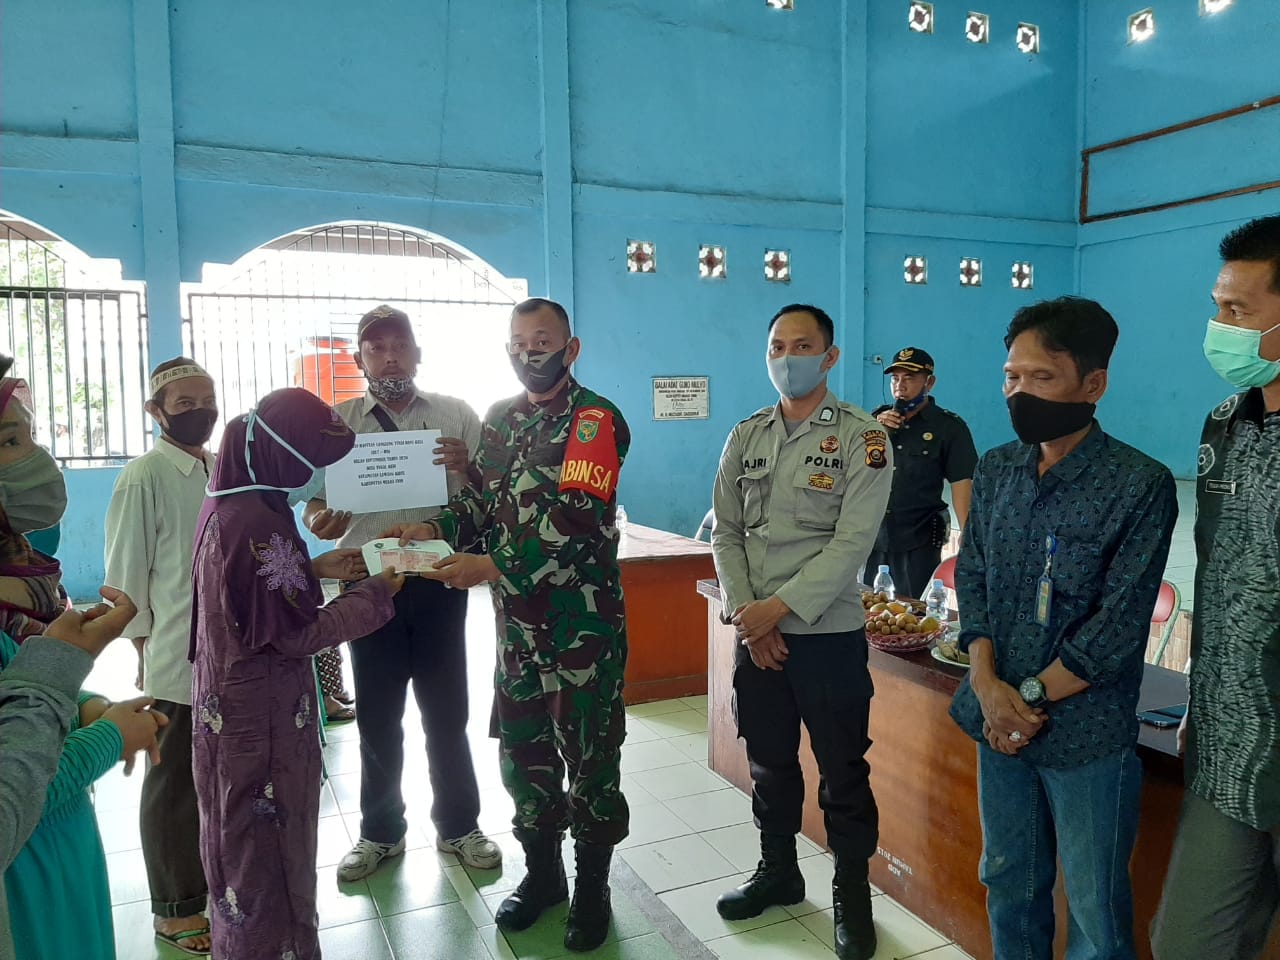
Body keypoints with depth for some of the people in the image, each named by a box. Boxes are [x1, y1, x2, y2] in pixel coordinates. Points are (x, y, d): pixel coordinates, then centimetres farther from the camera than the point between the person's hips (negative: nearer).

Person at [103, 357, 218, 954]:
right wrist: (144, 648, -5)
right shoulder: (145, 476, -10)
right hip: (175, 658, -6)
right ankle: (175, 909, 24)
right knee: (174, 782, 8)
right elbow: (126, 569, -8)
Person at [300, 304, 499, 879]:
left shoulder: (456, 415, 3)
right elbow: (313, 496, 5)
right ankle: (380, 832, 31)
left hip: (439, 580, -1)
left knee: (446, 712, 10)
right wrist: (318, 520, -18)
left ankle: (458, 826, 28)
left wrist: (466, 468, -19)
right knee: (377, 716, 12)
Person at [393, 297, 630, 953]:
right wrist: (439, 530, -7)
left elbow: (575, 520, -22)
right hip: (515, 618, 6)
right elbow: (481, 498, 13)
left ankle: (593, 886, 26)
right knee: (522, 750, 16)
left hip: (583, 620, -6)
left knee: (589, 755, 6)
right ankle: (541, 873, 36)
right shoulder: (500, 419, 10)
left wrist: (492, 566, -26)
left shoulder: (596, 420, -12)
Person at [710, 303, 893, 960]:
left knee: (843, 770, 7)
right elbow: (725, 532, 4)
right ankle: (778, 869, 38)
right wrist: (745, 613, -8)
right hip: (755, 632, 5)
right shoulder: (745, 437, 7)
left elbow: (852, 542, -15)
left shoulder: (862, 438, -7)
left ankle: (852, 893, 26)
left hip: (828, 632, -4)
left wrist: (779, 607, -18)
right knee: (769, 760, 18)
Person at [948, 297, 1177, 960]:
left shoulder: (1141, 486, -12)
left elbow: (1121, 623, -15)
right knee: (1009, 884, 18)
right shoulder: (995, 470, 4)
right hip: (1000, 724, 5)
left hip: (1087, 734, -4)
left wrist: (1032, 697, -14)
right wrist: (988, 686, -10)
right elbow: (971, 579, 3)